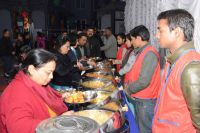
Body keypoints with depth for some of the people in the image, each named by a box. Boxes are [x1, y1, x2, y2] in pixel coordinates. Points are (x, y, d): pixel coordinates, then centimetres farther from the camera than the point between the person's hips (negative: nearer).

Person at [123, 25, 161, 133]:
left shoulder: (149, 53, -21)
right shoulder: (142, 52, 10)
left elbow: (143, 81, -26)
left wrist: (128, 89, -12)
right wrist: (128, 83, 4)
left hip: (145, 101, -9)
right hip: (138, 99, 9)